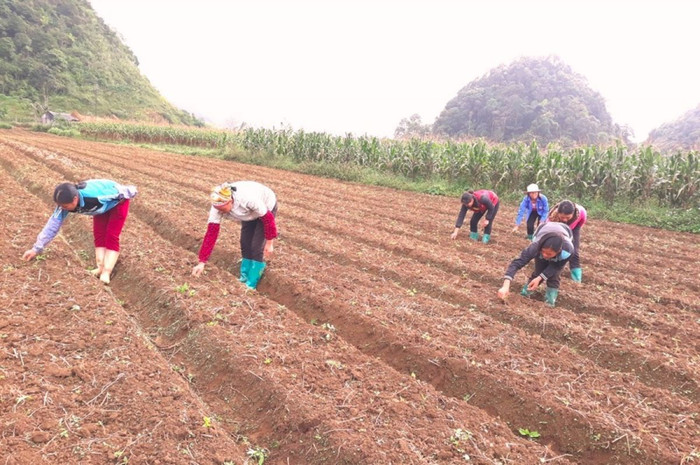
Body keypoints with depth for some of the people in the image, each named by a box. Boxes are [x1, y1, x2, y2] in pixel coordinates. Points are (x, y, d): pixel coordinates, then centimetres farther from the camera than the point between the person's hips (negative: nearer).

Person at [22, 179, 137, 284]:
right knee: (99, 235, -5)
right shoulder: (66, 202, -25)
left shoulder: (93, 196, -46)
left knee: (111, 237, -13)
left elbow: (118, 192, -30)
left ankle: (106, 272, -18)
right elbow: (53, 224, -18)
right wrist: (37, 248, -17)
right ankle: (100, 267, -6)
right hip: (103, 205, 6)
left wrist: (131, 192, -9)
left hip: (117, 201, -6)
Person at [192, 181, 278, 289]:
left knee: (256, 247, -9)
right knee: (245, 244, 2)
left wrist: (269, 243, -19)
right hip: (250, 213, 5)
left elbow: (268, 218, -29)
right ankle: (244, 277, 23)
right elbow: (211, 234, -27)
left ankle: (251, 284, 4)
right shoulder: (218, 205, -29)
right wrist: (201, 262, -28)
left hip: (267, 206, -5)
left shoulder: (248, 199, -44)